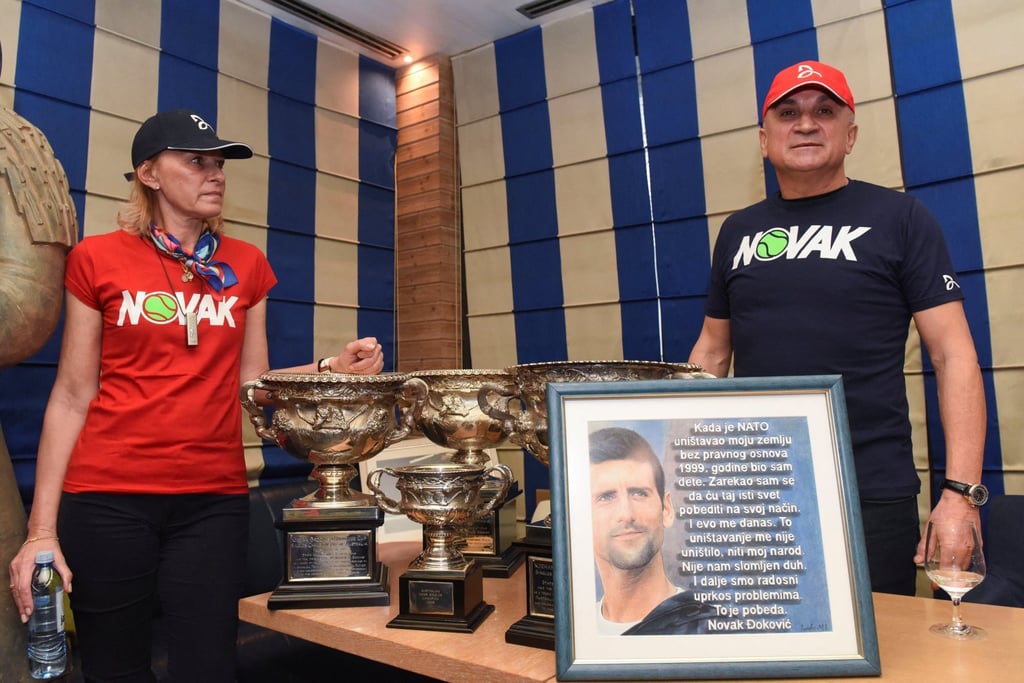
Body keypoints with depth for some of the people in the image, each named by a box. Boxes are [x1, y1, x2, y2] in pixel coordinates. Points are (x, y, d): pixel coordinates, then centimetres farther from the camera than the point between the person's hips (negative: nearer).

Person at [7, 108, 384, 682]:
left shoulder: (246, 265, 7)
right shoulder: (98, 259, 0)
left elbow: (251, 382, 9)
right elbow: (73, 396, 0)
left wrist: (332, 368, -8)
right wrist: (42, 528, -3)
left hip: (215, 499, 2)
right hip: (108, 497, -1)